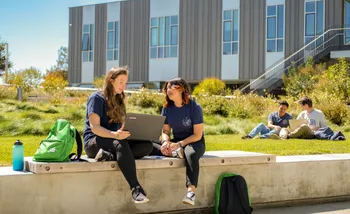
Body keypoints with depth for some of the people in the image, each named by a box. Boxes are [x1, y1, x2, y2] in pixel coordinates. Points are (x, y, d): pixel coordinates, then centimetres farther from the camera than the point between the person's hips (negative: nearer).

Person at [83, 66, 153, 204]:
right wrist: (114, 134, -34)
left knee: (147, 145, -18)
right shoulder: (97, 98, -5)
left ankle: (109, 156, -34)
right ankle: (135, 188, -47)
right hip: (94, 142, -7)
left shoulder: (119, 100, 19)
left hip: (116, 140, 7)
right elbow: (94, 127, -16)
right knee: (120, 144, -40)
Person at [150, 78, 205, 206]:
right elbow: (165, 131, 4)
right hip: (176, 142, 5)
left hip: (194, 142, -5)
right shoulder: (167, 108, 3)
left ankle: (191, 191, -48)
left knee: (191, 154, -42)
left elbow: (198, 135, -14)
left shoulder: (194, 107, -12)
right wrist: (166, 142, -19)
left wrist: (180, 144, -27)